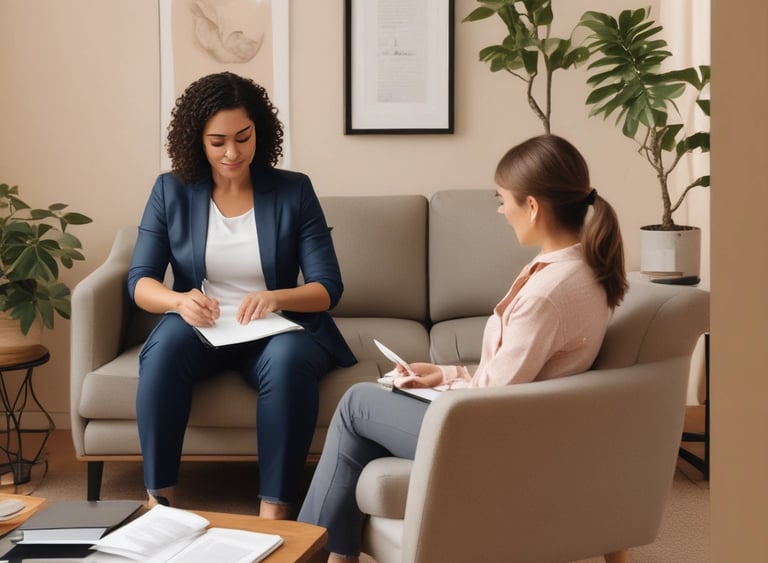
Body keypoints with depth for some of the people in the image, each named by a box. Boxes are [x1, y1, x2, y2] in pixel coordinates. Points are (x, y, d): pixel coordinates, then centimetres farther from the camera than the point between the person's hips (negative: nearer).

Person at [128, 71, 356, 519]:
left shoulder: (294, 191, -3)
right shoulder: (171, 191, 1)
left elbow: (328, 287, -6)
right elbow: (140, 281, -3)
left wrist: (276, 298, -29)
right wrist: (179, 300, -27)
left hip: (277, 329, -1)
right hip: (200, 329, 1)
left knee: (289, 359, -35)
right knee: (166, 346, -33)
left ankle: (274, 512, -29)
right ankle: (158, 500, -23)